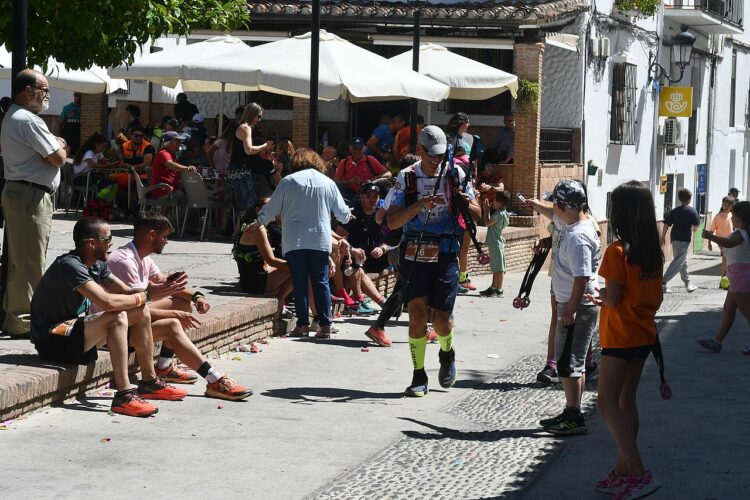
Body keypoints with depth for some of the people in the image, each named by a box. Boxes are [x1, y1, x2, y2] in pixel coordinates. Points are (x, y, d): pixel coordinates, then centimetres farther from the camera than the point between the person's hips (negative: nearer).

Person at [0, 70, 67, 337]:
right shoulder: (29, 121, -17)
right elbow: (58, 158, -18)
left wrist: (55, 145, 7)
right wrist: (59, 145, 4)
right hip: (31, 196, -11)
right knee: (29, 260, -6)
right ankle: (23, 319, -3)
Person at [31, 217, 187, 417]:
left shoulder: (97, 265, 7)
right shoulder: (70, 265, -24)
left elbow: (127, 292, 8)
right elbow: (107, 301, -34)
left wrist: (158, 290, -10)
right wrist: (139, 298, -17)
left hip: (75, 327, 10)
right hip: (52, 339, -10)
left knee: (141, 311, 5)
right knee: (118, 317, -30)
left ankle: (149, 382, 14)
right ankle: (124, 396, -33)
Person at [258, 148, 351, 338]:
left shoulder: (288, 181, 1)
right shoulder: (328, 183, 5)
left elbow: (271, 210, 5)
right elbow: (343, 213, 12)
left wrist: (259, 221, 25)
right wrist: (347, 215, 36)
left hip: (294, 242, -1)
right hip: (320, 241, 1)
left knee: (300, 282, 4)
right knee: (321, 282, 5)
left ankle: (302, 324, 2)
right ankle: (325, 325, 0)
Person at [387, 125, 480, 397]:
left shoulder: (455, 174, 2)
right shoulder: (406, 177, 0)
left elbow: (477, 214, 8)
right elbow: (392, 221, -6)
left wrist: (465, 204, -15)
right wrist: (421, 205, -21)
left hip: (445, 255, 0)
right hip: (414, 254, 0)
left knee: (441, 320, -2)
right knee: (417, 312, -8)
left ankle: (447, 353, 32)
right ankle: (419, 377, 2)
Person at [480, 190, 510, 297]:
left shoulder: (499, 214, -19)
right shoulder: (502, 213, 9)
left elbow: (487, 223, -18)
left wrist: (486, 209, -10)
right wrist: (488, 208, 16)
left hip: (496, 244, -10)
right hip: (495, 243, 10)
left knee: (499, 268, -6)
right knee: (495, 268, 15)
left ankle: (499, 290, -3)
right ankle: (493, 288, 22)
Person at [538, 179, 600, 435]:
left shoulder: (577, 237, -22)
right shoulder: (570, 226, 8)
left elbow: (582, 278, -27)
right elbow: (554, 217, 32)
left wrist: (570, 311, -24)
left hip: (579, 307, -10)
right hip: (573, 305, 10)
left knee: (569, 363, -6)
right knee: (573, 362, 15)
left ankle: (574, 417, -3)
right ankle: (571, 413, 22)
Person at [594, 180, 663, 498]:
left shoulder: (617, 251, -17)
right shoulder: (654, 251, 6)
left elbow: (612, 298, -18)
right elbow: (656, 296, 12)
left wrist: (599, 295, 1)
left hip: (620, 338, -8)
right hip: (645, 335, 8)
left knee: (608, 403, -8)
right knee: (627, 401, 15)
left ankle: (639, 475, -16)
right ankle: (623, 471, 19)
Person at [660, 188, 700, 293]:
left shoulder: (674, 211, 7)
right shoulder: (692, 211, -6)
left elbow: (666, 224, 3)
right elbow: (696, 225, -5)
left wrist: (663, 238, 8)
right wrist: (692, 228, 18)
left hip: (674, 238, 6)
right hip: (685, 239, -6)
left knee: (683, 262, 18)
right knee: (678, 262, -8)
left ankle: (688, 284, 29)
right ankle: (663, 281, -22)